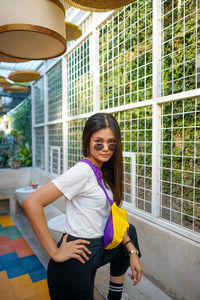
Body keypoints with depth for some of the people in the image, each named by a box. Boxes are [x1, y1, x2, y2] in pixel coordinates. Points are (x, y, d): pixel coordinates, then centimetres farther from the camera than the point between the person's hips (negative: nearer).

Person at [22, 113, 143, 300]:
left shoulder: (104, 171, 3)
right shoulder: (83, 170, -23)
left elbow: (109, 215, 7)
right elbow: (31, 203, -29)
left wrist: (132, 252, 1)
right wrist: (55, 252, -23)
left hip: (99, 247, 9)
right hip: (78, 259, -8)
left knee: (129, 231, 25)